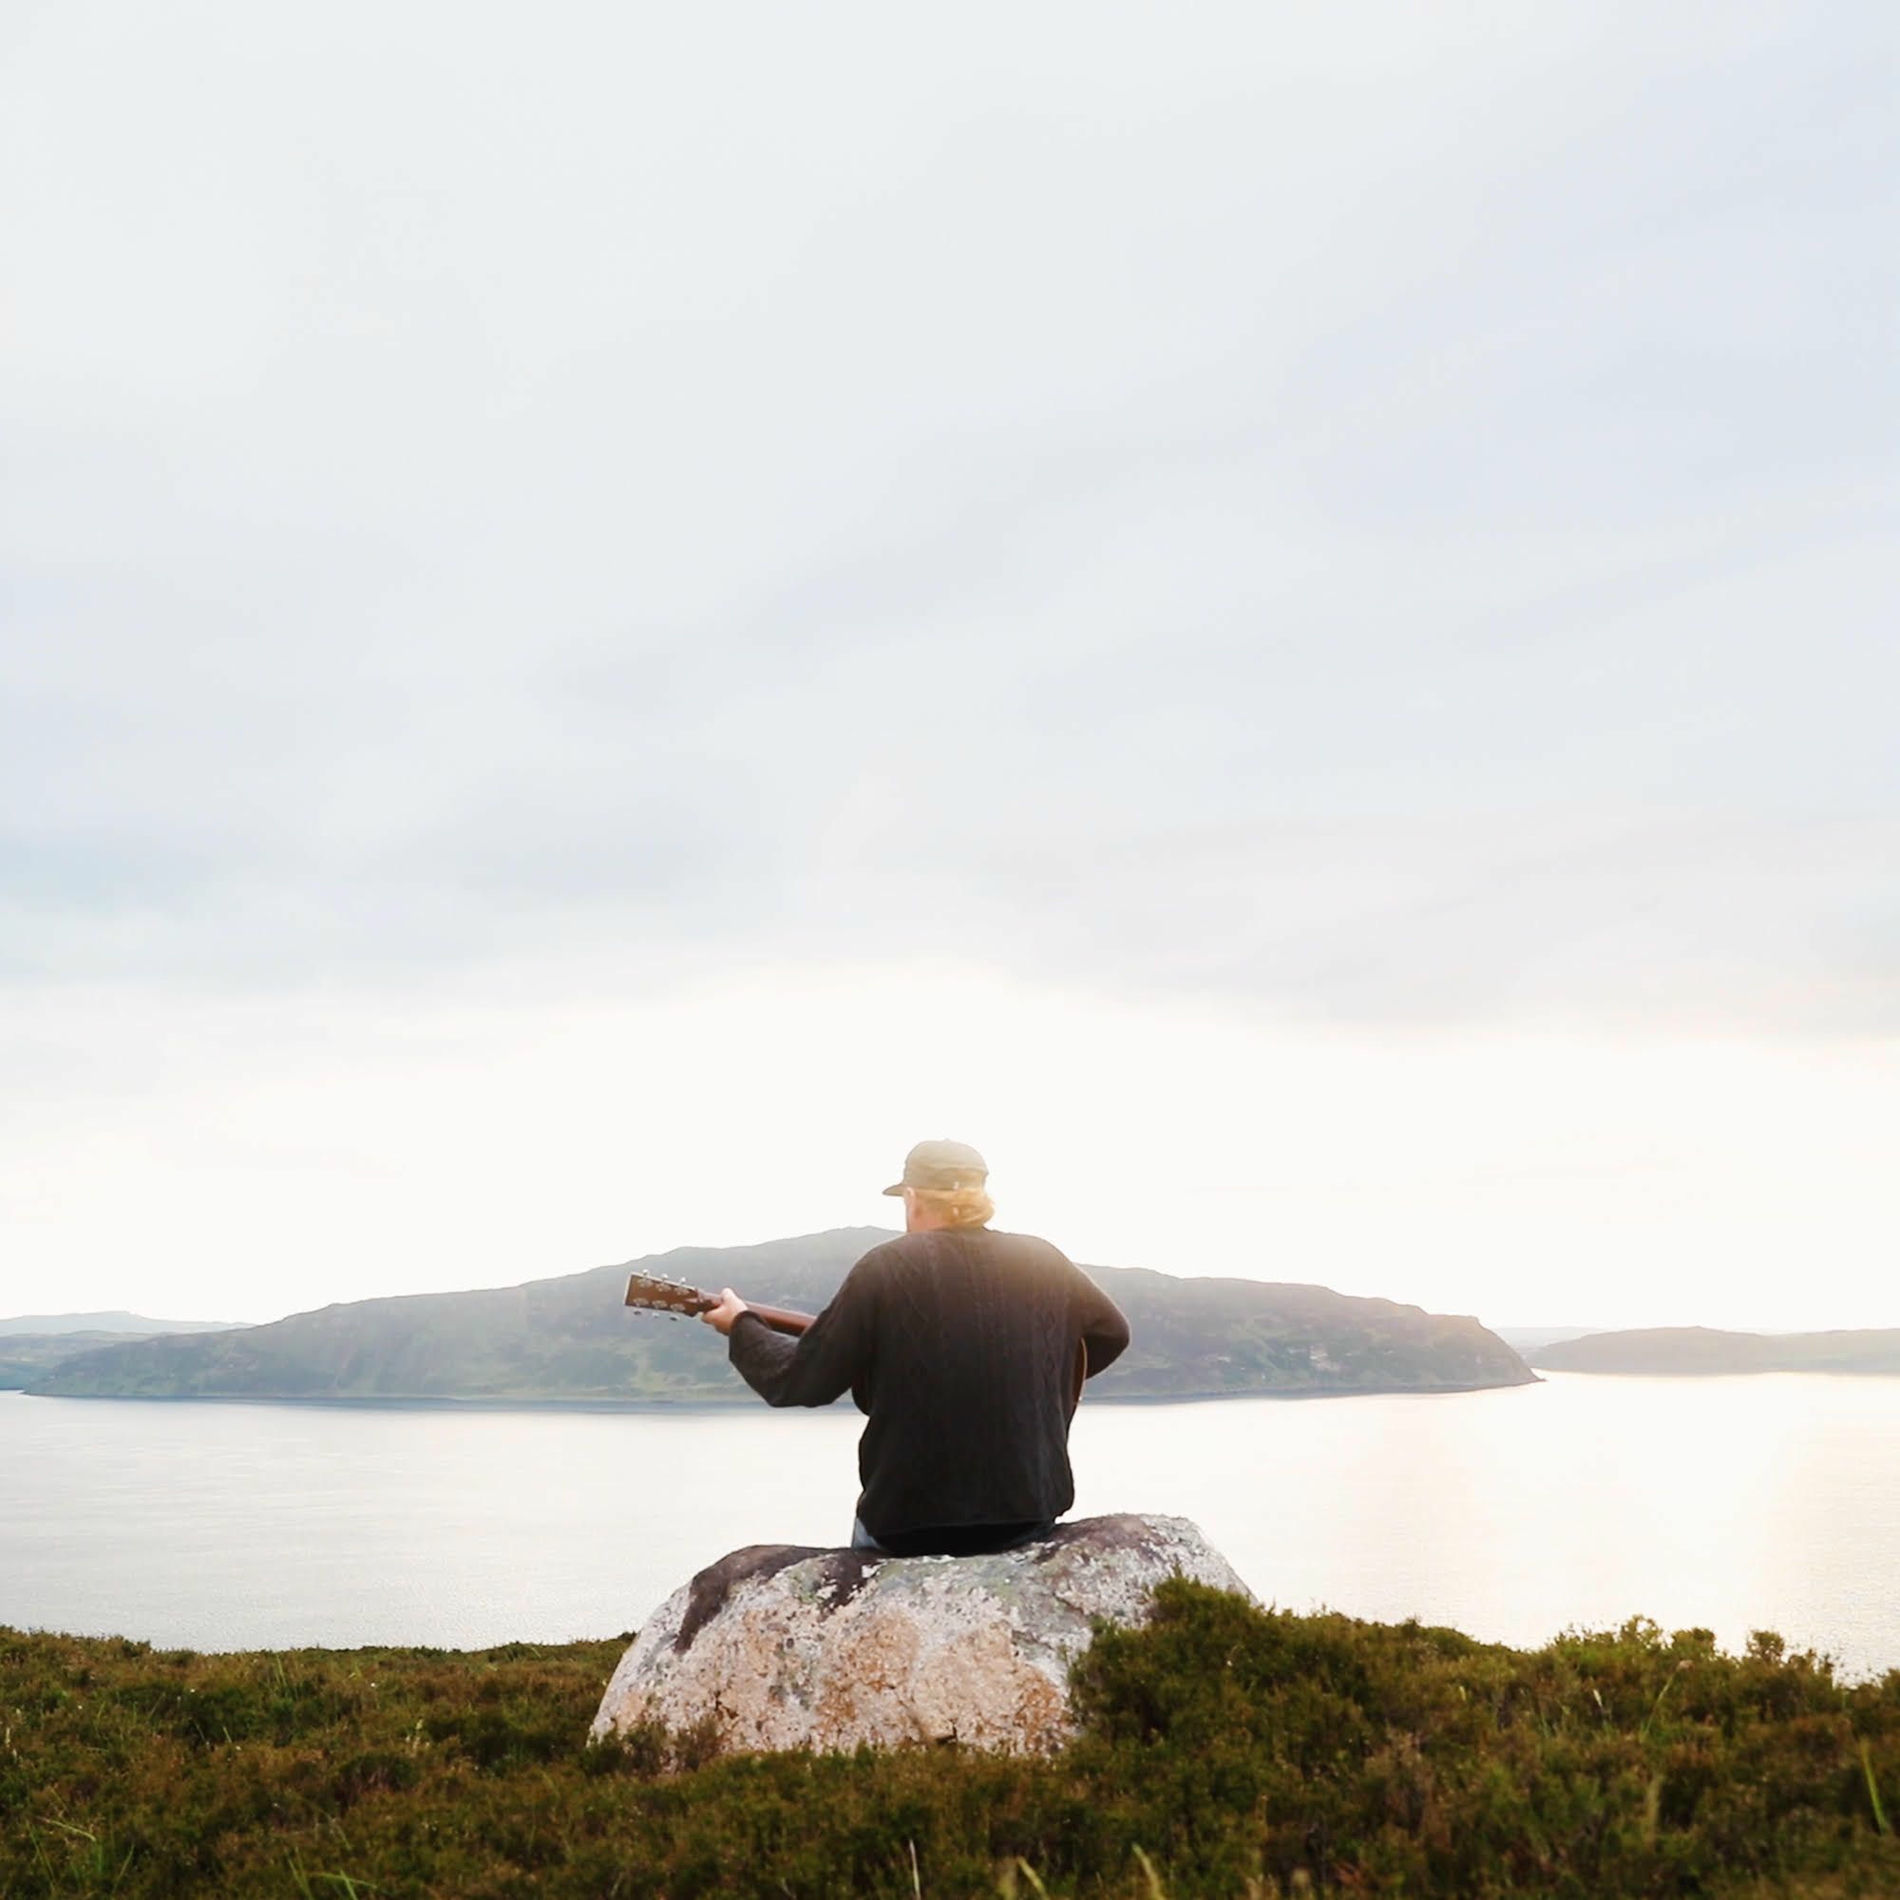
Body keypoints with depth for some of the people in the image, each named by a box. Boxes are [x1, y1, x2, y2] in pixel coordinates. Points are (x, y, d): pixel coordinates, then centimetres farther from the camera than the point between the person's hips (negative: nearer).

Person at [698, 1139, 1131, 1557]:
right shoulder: (1044, 1264, 1)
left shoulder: (885, 1269, -8)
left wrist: (741, 1327, 12)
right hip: (1030, 1514, 2)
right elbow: (1112, 1334, 17)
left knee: (868, 1530, 31)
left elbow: (799, 1380, -5)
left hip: (910, 1524, -2)